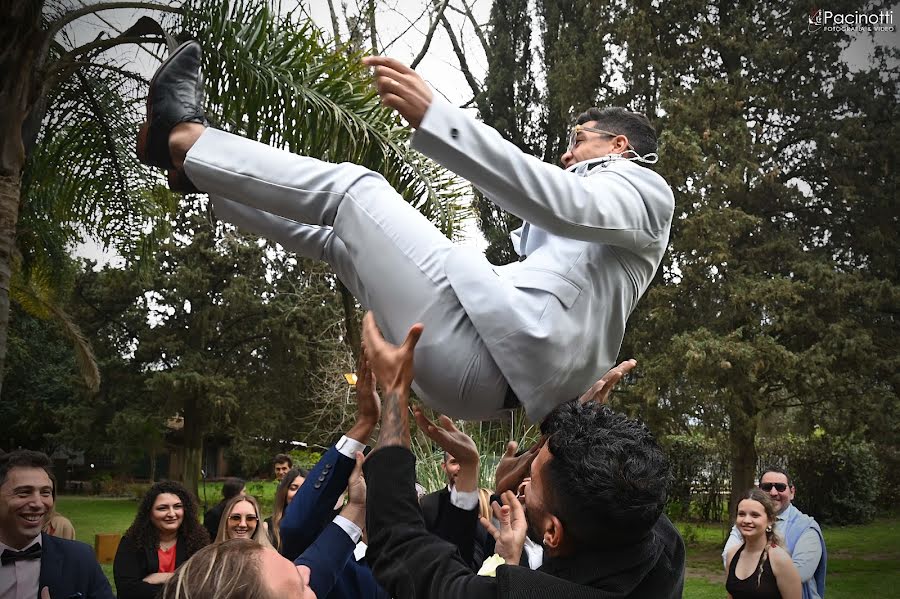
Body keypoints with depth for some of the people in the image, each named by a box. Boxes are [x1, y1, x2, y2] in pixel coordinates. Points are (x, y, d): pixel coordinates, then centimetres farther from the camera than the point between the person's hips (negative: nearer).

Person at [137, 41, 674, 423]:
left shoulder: (646, 188, 9)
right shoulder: (568, 232, 38)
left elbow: (562, 203, -14)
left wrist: (431, 115, -24)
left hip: (490, 350, -9)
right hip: (477, 376, 9)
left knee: (352, 187, -3)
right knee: (340, 233, 19)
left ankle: (182, 140, 9)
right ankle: (193, 168, 26)